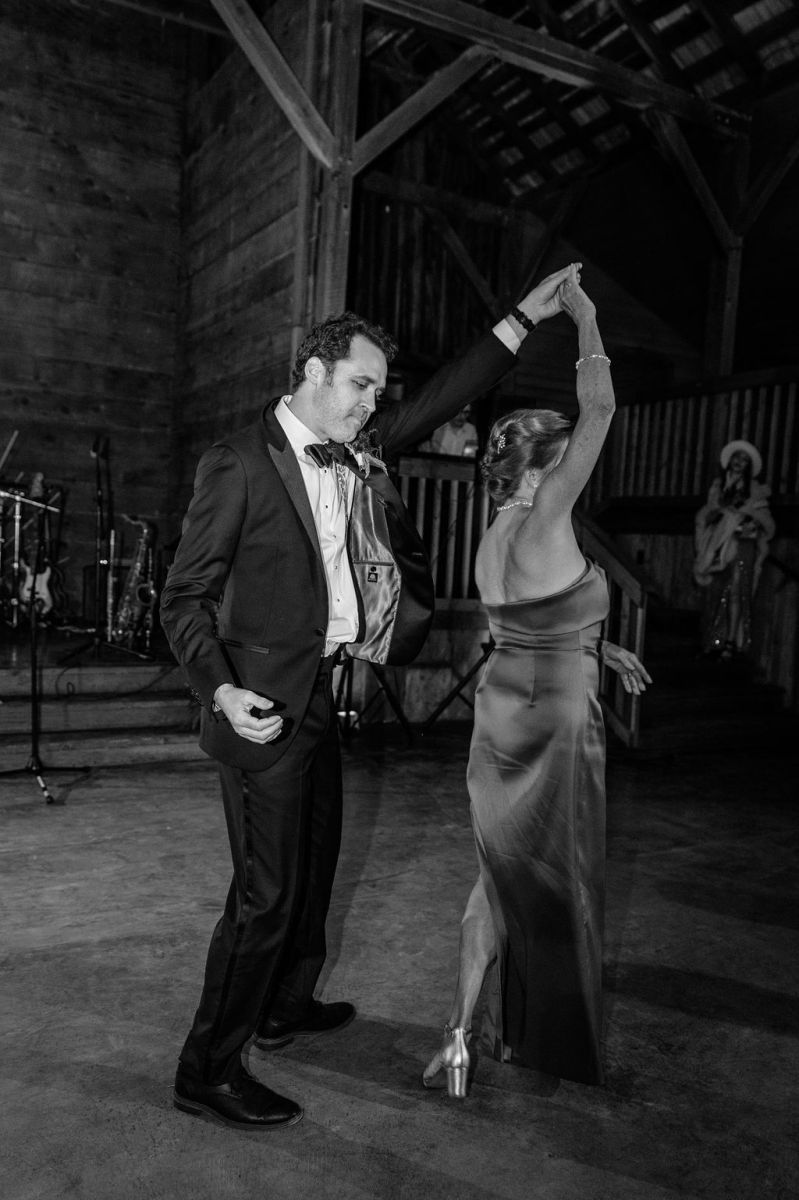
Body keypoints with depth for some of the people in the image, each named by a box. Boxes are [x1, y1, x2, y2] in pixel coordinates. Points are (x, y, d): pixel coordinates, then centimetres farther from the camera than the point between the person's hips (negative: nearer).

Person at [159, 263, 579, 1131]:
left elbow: (431, 407, 14)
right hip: (264, 705, -8)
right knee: (267, 889, -3)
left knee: (314, 859, 21)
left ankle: (286, 1005, 42)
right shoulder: (239, 464, -14)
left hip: (317, 694, 9)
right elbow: (183, 596, -12)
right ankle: (207, 1070, 15)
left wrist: (522, 321, 11)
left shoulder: (345, 454, 8)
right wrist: (222, 691, -26)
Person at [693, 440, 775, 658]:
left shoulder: (755, 490, 8)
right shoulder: (718, 486, 16)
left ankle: (732, 642, -13)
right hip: (719, 546, 3)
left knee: (736, 592, -12)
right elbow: (706, 515, 18)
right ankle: (714, 642, 0)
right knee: (716, 593, -3)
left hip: (742, 544, -3)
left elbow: (765, 521, 3)